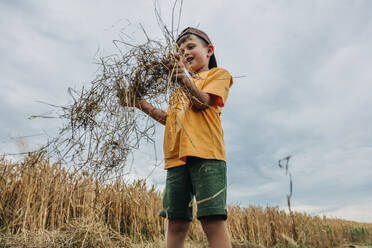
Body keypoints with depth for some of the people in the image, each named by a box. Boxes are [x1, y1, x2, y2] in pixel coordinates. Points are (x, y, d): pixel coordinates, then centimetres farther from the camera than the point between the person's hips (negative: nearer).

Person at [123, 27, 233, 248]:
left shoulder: (219, 74, 13)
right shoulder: (181, 86, 31)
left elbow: (201, 102, -7)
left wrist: (185, 78, -24)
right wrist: (145, 106, 18)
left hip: (205, 152, -6)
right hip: (177, 156, 6)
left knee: (213, 220, -11)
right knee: (176, 223, 3)